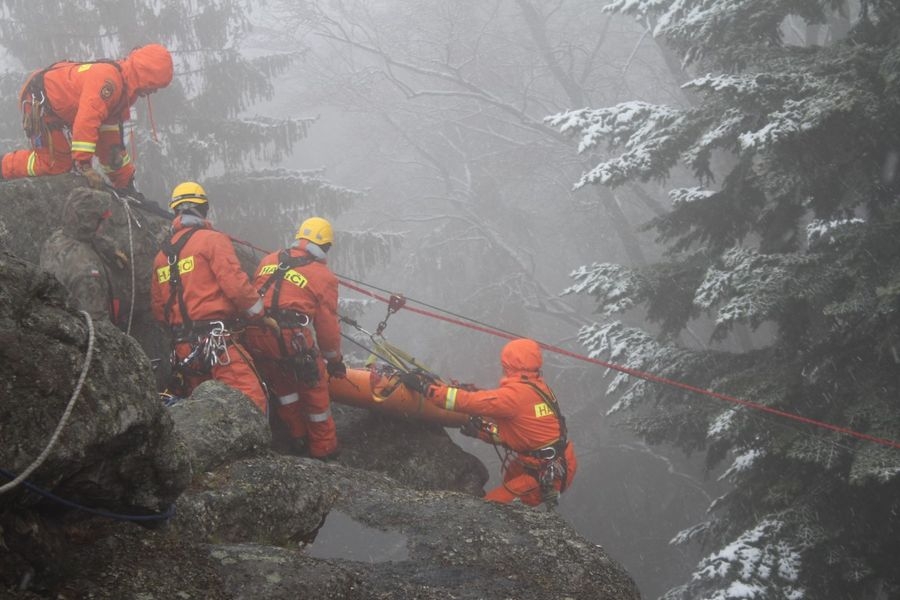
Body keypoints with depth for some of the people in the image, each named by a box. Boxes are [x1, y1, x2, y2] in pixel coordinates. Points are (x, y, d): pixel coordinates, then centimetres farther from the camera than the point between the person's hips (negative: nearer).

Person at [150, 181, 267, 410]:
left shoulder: (162, 254, 17)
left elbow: (158, 308, 18)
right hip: (216, 342, -7)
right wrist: (258, 312, 4)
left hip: (182, 349, 7)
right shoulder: (212, 239, -2)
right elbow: (235, 284, -12)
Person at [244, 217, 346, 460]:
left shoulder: (269, 260, 16)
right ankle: (324, 451, 21)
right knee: (315, 393, 13)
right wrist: (334, 359, 17)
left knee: (283, 387, 27)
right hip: (293, 339, -5)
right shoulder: (323, 276, 3)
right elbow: (327, 324, 4)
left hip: (256, 337, 5)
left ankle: (299, 440, 34)